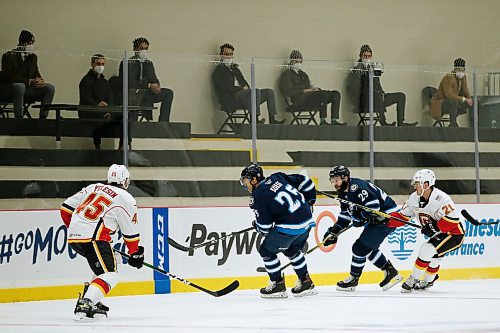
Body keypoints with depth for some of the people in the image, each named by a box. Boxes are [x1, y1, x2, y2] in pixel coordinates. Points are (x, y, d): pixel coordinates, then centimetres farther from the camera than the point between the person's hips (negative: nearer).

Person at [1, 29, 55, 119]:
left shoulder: (33, 57, 12)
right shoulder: (8, 56, -8)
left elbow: (36, 74, 17)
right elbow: (9, 77, -16)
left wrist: (40, 80, -11)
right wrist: (30, 82, -25)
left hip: (28, 88, 6)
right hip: (11, 90, -6)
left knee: (50, 87, -12)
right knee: (20, 86, -40)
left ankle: (43, 117, -15)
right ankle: (18, 118, -38)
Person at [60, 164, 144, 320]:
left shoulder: (93, 188, 18)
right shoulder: (126, 199, 1)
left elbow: (66, 208, 18)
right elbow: (130, 232, 5)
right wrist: (135, 253, 18)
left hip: (73, 237, 8)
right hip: (92, 237, -8)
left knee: (103, 266, 26)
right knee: (110, 275, -8)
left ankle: (93, 301, 19)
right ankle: (85, 304, -27)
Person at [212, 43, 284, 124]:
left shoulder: (234, 68, 28)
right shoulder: (218, 71, 2)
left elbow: (244, 82, 24)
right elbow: (226, 88, -10)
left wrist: (246, 87, 0)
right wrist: (242, 89, -12)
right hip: (231, 99, -9)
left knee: (270, 92, -2)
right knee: (256, 91, -33)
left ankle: (272, 119, -12)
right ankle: (255, 120, -40)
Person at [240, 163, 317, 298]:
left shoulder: (258, 196, -7)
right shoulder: (277, 177, 11)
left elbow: (264, 227, -6)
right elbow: (304, 181, 14)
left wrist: (256, 225, 18)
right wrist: (309, 200, 28)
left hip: (289, 228, -8)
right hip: (307, 220, 8)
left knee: (266, 250, 12)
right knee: (291, 250, 31)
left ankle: (278, 285, 15)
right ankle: (306, 283, 32)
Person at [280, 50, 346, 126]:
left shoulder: (303, 73, 31)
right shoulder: (286, 74, 3)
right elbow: (288, 92, -9)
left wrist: (314, 88, 2)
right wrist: (305, 91, -15)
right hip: (300, 100, -9)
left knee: (336, 94, -6)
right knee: (324, 93, -33)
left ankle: (334, 120, -17)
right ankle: (322, 121, -35)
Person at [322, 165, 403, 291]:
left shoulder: (357, 187, -22)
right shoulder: (344, 193, 11)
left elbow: (373, 204, -28)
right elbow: (345, 215, 17)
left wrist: (360, 217, -22)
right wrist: (334, 231, 9)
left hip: (387, 217, -11)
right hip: (376, 219, 11)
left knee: (360, 247, -7)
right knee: (368, 248, 16)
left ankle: (353, 279, 7)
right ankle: (391, 272, 22)